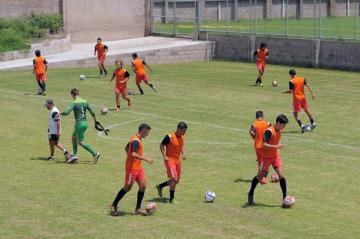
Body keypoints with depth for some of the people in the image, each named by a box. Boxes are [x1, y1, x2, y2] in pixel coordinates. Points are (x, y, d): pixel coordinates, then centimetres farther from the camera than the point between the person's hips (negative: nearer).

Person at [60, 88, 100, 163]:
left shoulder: (74, 103, -12)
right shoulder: (85, 102, 7)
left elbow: (66, 112, -21)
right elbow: (92, 113, 10)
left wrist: (60, 113, -2)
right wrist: (95, 120, 26)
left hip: (79, 123, -8)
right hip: (85, 123, 8)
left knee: (81, 142, 1)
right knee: (73, 138, 20)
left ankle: (95, 154, -4)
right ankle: (74, 155, 16)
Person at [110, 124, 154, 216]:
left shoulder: (136, 139, 9)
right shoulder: (136, 141, -21)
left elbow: (126, 148, 23)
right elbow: (133, 154, -33)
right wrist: (146, 159, -31)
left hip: (138, 168, 9)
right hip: (132, 168, -9)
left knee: (143, 186, 2)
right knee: (127, 187, 2)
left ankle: (138, 208, 6)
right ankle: (114, 206, 17)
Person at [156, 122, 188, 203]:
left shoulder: (182, 137, 3)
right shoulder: (169, 137, -18)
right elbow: (161, 145, -8)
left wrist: (183, 153, 6)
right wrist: (164, 156, -15)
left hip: (178, 161, 8)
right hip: (170, 160, -8)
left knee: (176, 181, 11)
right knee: (174, 179, -15)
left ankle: (160, 186, 33)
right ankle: (171, 198, -4)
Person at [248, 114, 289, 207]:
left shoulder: (279, 131, 3)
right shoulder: (269, 131, -22)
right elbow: (263, 144, -29)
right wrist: (276, 146, -31)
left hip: (275, 156, 6)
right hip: (266, 156, -6)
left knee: (281, 175, -6)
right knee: (260, 175, 6)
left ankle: (285, 198, -3)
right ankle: (250, 194, 25)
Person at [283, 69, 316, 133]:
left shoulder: (291, 81, -12)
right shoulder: (302, 79, 4)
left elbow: (291, 91, -15)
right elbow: (308, 86, -1)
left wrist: (285, 92, 3)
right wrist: (312, 93, 0)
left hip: (296, 98, -5)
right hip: (303, 97, 5)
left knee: (295, 113, 0)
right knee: (306, 110, 22)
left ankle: (301, 125, -18)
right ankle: (313, 123, 29)